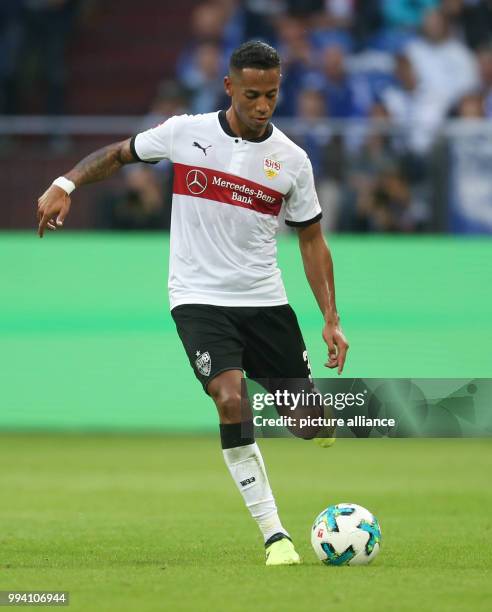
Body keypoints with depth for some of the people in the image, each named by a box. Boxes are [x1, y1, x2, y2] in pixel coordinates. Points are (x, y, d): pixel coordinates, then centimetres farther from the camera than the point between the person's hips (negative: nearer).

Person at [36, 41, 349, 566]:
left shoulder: (292, 159, 0)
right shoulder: (185, 133, -4)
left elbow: (311, 241, 7)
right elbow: (118, 154, 12)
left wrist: (331, 319, 1)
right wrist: (64, 184, -4)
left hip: (265, 301, 3)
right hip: (198, 299, -3)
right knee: (231, 399, -24)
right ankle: (274, 536, -19)